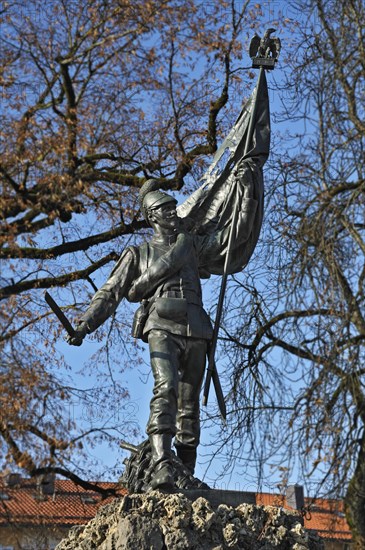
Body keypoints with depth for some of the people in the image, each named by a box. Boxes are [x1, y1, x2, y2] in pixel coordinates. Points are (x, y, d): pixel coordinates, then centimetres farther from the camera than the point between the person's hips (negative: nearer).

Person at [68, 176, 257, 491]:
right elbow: (110, 293, 10)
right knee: (166, 390, -27)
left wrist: (248, 196, 9)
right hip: (162, 329, -4)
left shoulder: (193, 245, 24)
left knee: (189, 406, 3)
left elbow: (240, 233, 20)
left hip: (196, 334, 4)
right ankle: (162, 470, -39)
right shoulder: (138, 254, 17)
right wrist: (85, 325, -4)